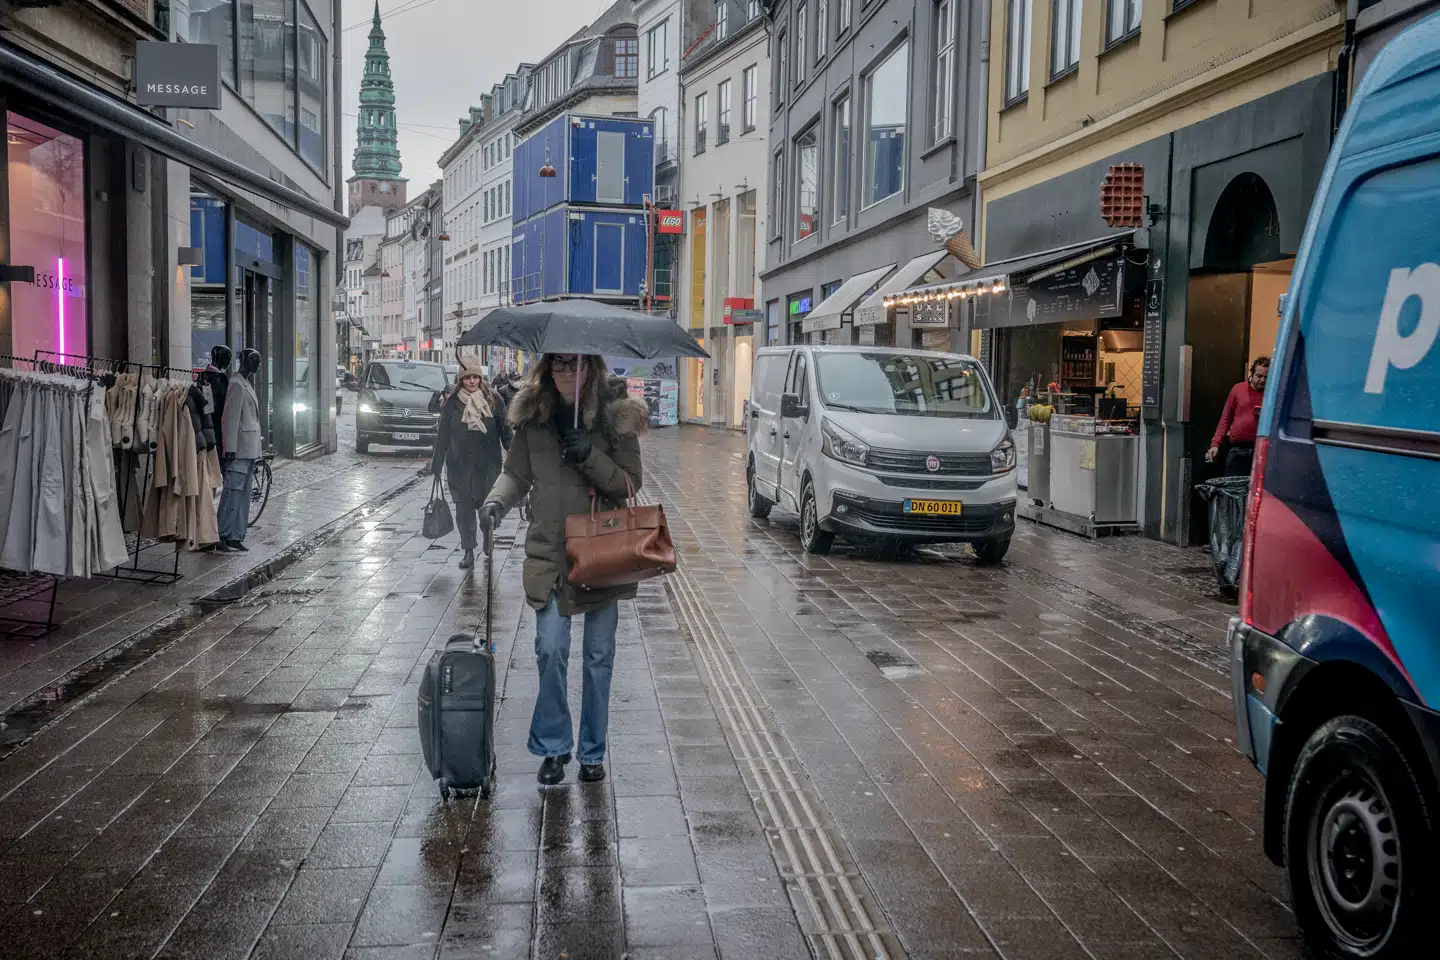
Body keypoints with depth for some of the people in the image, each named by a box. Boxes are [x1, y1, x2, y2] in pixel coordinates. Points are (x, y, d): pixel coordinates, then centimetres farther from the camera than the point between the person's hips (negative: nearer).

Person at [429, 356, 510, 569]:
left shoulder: (493, 400, 0)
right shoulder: (453, 403, 2)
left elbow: (505, 431, 4)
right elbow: (443, 437, 5)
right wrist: (436, 467, 5)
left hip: (488, 464, -1)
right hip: (460, 466, 1)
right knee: (464, 508, 1)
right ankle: (468, 551, 10)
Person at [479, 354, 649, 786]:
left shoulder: (616, 415, -5)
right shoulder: (533, 417, 2)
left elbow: (631, 483, -6)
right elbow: (516, 473, 9)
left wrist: (591, 457, -21)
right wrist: (496, 502, -11)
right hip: (549, 553, 1)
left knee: (599, 656, 8)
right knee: (550, 649, -6)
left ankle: (593, 752, 23)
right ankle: (553, 746, 14)